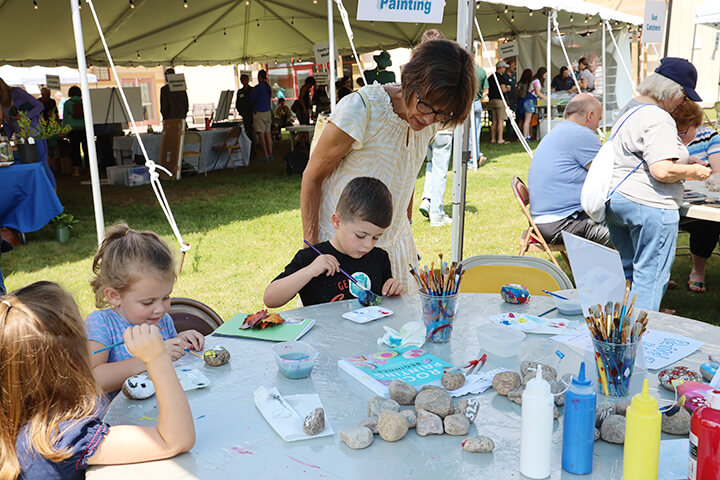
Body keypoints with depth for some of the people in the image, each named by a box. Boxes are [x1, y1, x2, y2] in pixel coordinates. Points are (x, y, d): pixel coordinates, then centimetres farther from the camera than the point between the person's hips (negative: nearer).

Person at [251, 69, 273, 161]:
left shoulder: (257, 87, -12)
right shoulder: (268, 87, 8)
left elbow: (252, 99, -3)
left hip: (259, 112, -7)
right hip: (268, 112, 7)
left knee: (261, 134, -4)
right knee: (268, 134, 10)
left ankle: (265, 155, -6)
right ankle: (270, 154, 11)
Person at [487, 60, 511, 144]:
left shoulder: (490, 77, 14)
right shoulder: (501, 77, -9)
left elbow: (487, 90, 17)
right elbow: (503, 89, -16)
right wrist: (508, 89, 3)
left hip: (492, 100, 8)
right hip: (499, 100, -8)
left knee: (494, 121, 10)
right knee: (501, 121, -6)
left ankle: (493, 139, 10)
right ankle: (500, 139, -9)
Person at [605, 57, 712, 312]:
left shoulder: (629, 109, 14)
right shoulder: (659, 119, -18)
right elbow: (662, 171, -26)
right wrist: (694, 171, -8)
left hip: (614, 201, 10)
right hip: (648, 206, -10)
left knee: (627, 270, 21)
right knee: (651, 276, 0)